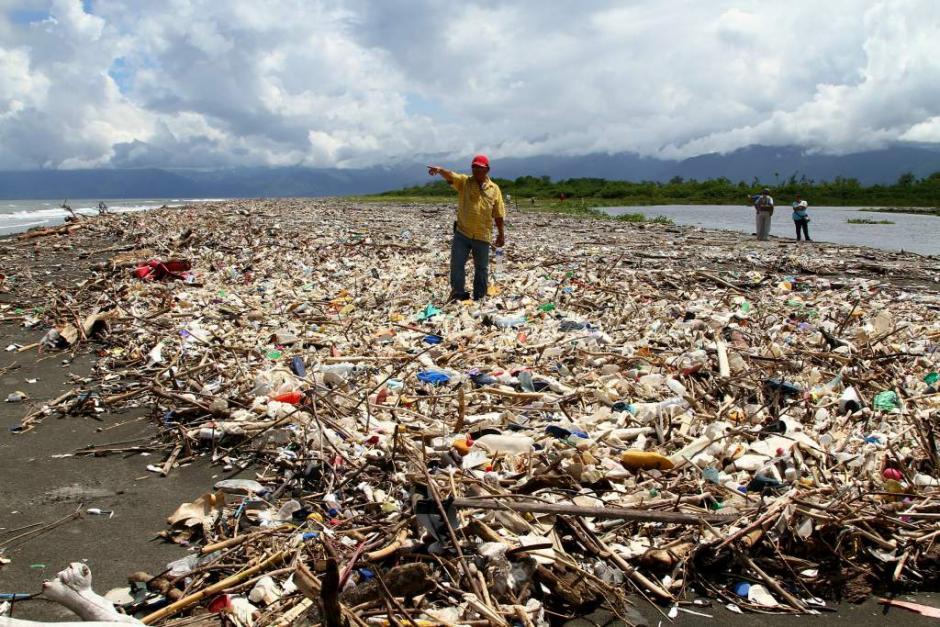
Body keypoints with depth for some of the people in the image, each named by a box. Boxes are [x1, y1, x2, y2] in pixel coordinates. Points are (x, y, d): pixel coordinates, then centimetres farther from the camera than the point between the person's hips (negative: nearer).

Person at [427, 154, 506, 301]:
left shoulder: (494, 189, 3)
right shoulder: (464, 181, 0)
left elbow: (498, 214, 7)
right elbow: (450, 175, -21)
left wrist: (501, 234, 6)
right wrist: (440, 169, -42)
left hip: (483, 237, 1)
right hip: (462, 234, 0)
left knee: (481, 268, 10)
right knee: (456, 265, -3)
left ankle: (479, 298, 22)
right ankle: (459, 293, 11)